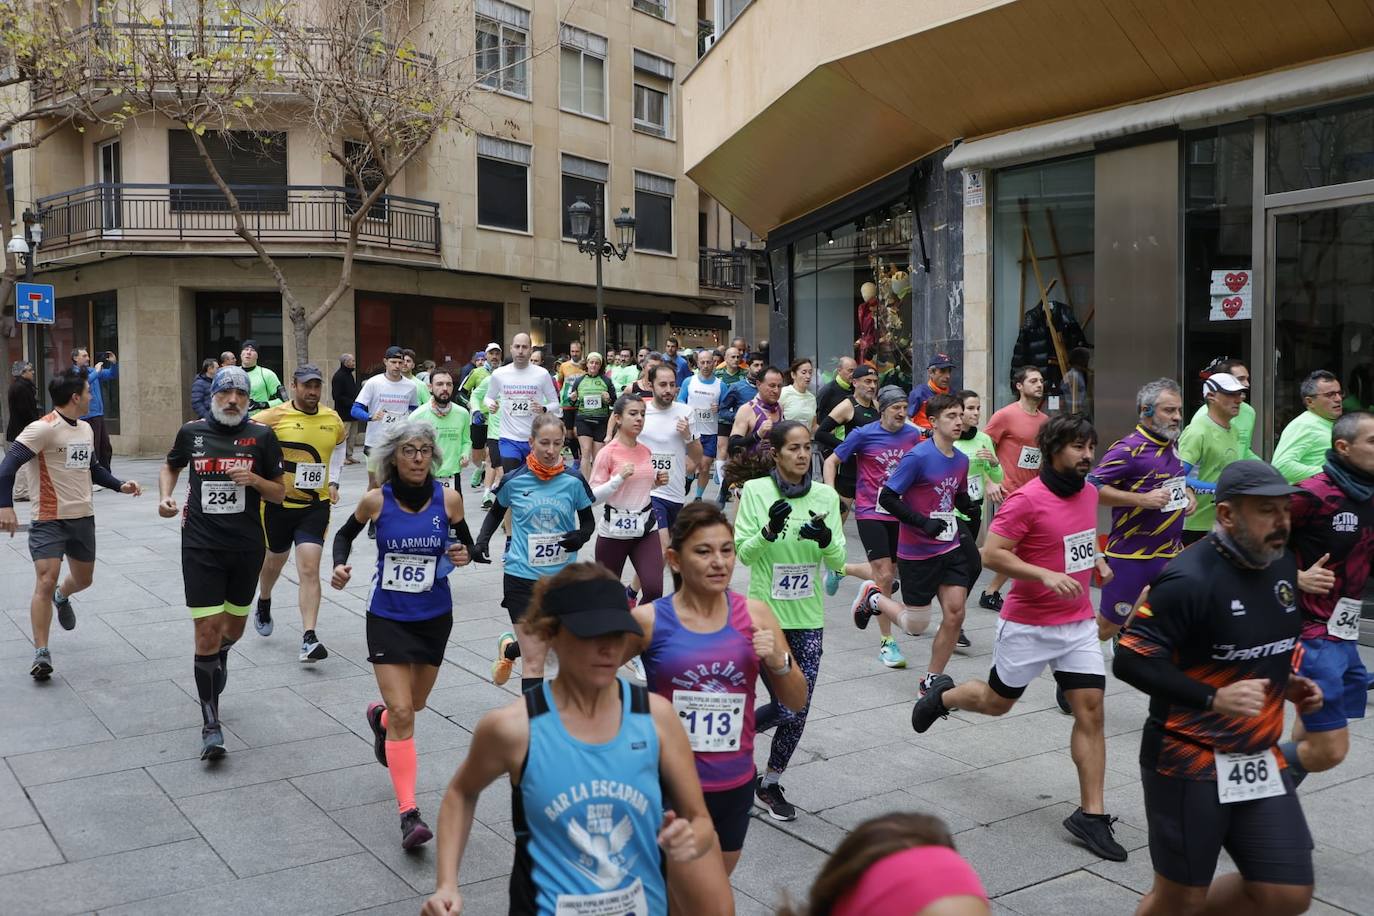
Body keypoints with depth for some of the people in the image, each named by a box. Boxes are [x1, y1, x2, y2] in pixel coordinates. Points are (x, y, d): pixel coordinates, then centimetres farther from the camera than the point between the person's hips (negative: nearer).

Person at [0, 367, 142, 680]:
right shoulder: (43, 428, -17)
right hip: (49, 520, -7)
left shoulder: (86, 429, 8)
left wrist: (120, 485, 8)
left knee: (83, 579, 18)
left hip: (84, 517, 7)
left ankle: (62, 597, 54)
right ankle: (41, 652, -2)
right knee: (45, 582, -11)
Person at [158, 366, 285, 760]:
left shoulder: (261, 436, -2)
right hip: (201, 546, -1)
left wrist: (254, 479, -17)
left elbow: (279, 493, 2)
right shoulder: (191, 432, 1)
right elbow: (171, 466, 22)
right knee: (207, 632, -7)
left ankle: (217, 661, 54)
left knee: (233, 628, 17)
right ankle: (211, 725, 1)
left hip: (246, 548, 1)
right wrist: (165, 496, 3)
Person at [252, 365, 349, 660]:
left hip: (315, 505, 1)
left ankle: (309, 639, -12)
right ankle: (263, 605, 51)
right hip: (278, 503, -1)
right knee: (275, 560, 19)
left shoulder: (333, 420, 2)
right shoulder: (274, 416, -11)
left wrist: (333, 482, 12)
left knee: (309, 569, -9)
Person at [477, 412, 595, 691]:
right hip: (522, 576, -2)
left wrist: (581, 535, -15)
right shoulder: (514, 480, -6)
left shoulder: (573, 482, -6)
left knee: (545, 645, 19)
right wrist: (482, 540, -4)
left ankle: (509, 648, 50)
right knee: (534, 661, -5)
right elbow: (496, 513, 13)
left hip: (562, 577, 2)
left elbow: (588, 521, 7)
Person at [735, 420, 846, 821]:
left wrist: (825, 538, -21)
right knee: (787, 707, -5)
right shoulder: (755, 491, -7)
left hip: (808, 617, 4)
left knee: (799, 709, 5)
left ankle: (770, 784, 27)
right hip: (767, 614, -3)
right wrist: (770, 530, -26)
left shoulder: (826, 496, 1)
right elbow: (743, 552, -7)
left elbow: (838, 561, 0)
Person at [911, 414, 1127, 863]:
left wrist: (1097, 560, 6)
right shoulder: (1027, 499, -19)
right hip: (1028, 625, -5)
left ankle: (1091, 814, 6)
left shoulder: (1089, 492, 4)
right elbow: (992, 555, -21)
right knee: (997, 701, 13)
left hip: (1078, 622, 6)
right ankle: (942, 695, 44)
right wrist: (1047, 575, -29)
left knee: (1090, 711, -2)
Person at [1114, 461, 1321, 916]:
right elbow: (1130, 660, -23)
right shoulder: (1190, 579, -21)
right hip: (1190, 764, -7)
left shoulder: (1282, 564, 5)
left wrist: (1288, 683, 5)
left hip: (1259, 760, 7)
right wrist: (1214, 698, -29)